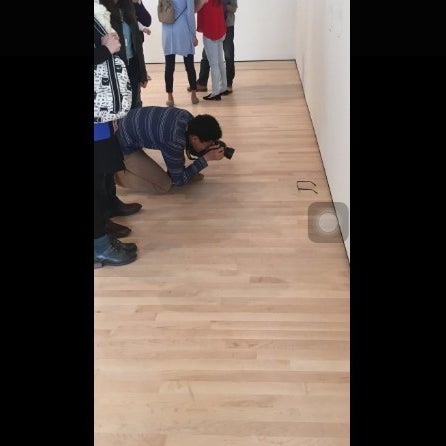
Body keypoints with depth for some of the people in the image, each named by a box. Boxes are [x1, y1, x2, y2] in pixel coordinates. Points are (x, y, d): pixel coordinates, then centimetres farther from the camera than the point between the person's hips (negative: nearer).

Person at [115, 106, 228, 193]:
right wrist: (206, 158, -22)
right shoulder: (174, 141, -32)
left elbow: (192, 148, 10)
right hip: (122, 145, -8)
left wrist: (209, 149, -10)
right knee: (164, 185, -11)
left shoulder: (190, 119, -10)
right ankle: (117, 174, -1)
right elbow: (179, 180, -19)